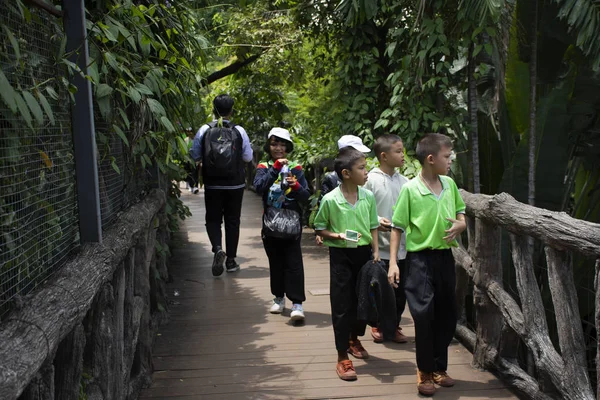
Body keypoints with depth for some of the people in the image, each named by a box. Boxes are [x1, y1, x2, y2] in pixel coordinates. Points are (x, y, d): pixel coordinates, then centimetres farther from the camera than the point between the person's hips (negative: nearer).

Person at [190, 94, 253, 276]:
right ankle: (231, 260, 16)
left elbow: (195, 156, -1)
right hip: (235, 185, 0)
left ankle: (218, 248, -15)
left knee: (213, 220, 11)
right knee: (232, 221, 11)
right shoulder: (239, 131, -7)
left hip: (212, 185, 0)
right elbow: (248, 157, -1)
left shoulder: (204, 130, -7)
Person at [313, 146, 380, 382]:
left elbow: (373, 227, 10)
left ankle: (354, 339, 41)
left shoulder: (368, 197, 0)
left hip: (364, 253, 4)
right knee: (341, 305, -1)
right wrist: (337, 235, -18)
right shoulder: (330, 200, -12)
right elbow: (319, 228, -1)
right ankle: (342, 357, 8)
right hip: (341, 255, -4)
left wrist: (376, 251, 1)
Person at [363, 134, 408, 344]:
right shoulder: (371, 180, -8)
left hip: (401, 246, 4)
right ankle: (377, 325, 27)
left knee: (400, 290, 11)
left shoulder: (404, 182, 4)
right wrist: (376, 221, -22)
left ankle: (394, 325, 27)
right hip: (380, 246, -4)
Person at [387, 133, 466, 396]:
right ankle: (425, 372, 14)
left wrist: (460, 225, -7)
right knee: (424, 315, -5)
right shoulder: (410, 189, -10)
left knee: (447, 314, 12)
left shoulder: (450, 184, 4)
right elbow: (397, 228, -6)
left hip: (445, 257, 5)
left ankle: (439, 367, 29)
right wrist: (393, 263, -12)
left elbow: (461, 214, 18)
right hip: (420, 258, -5)